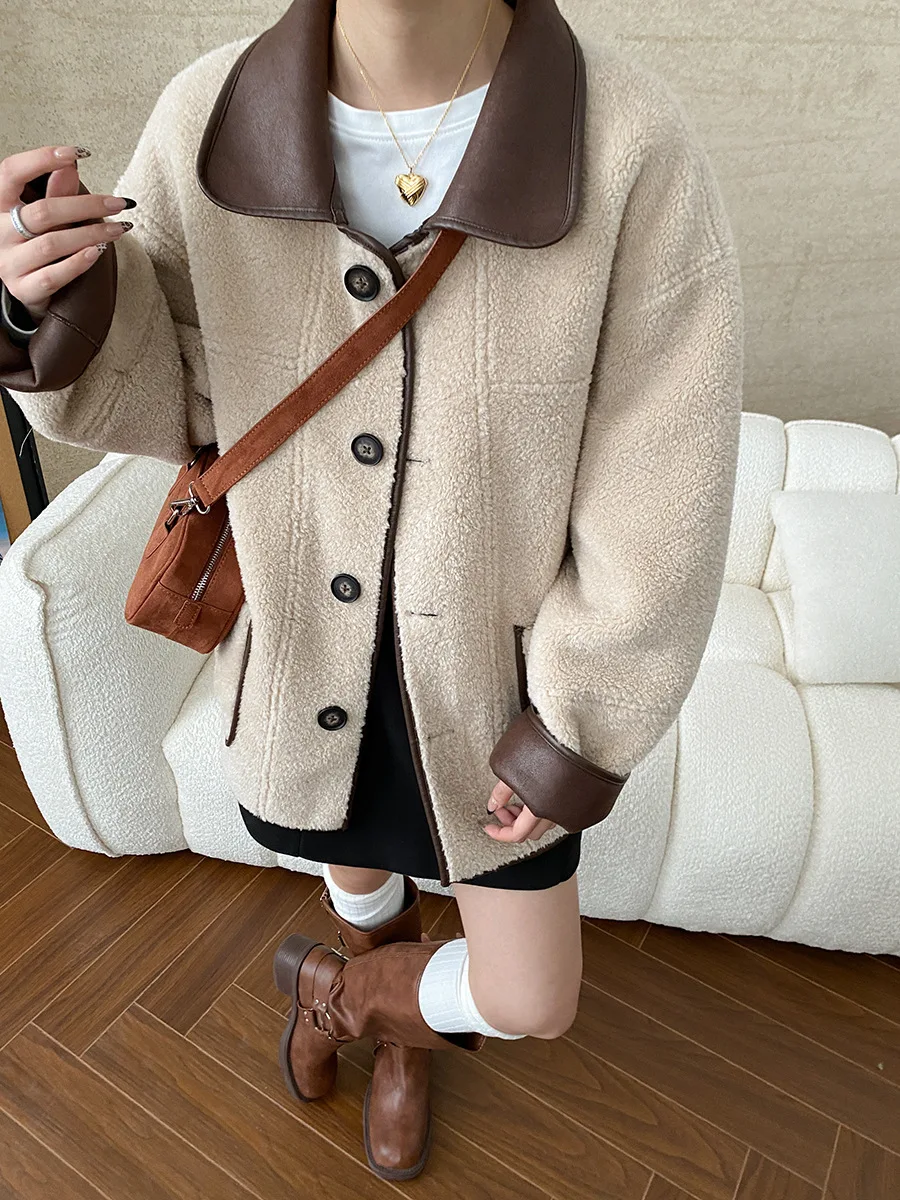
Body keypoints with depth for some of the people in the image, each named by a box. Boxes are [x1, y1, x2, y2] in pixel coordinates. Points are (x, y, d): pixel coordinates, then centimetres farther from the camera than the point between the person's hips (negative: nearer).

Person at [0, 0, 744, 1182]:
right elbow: (165, 400, -4)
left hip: (488, 673, -1)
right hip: (302, 645, 2)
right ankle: (399, 1027, 68)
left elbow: (660, 498, -17)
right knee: (359, 861, 30)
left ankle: (348, 986, 48)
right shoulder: (208, 122, -16)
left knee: (530, 1004, 13)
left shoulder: (635, 148, -24)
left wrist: (573, 737, -10)